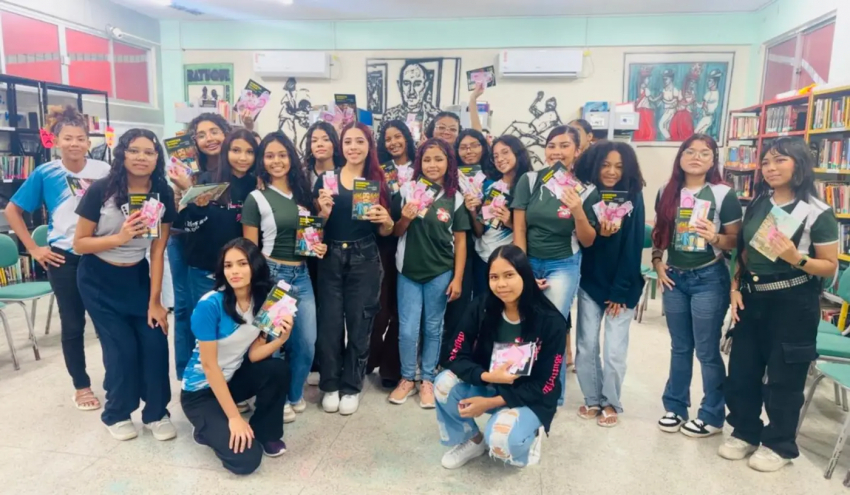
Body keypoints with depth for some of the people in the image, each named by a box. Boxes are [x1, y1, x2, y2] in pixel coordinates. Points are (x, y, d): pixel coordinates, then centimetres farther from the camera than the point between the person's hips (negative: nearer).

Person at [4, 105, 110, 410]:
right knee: (73, 324, 9)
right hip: (64, 258, 0)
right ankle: (81, 386, 23)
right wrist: (33, 248, 0)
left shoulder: (103, 171, -4)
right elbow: (12, 210, 5)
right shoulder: (44, 173, -3)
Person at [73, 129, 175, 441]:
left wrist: (154, 300, -9)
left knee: (155, 343, -5)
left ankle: (156, 412, 15)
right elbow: (79, 243, -13)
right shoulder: (101, 190, -18)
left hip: (137, 277, 3)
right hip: (99, 280, -2)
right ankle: (117, 414, 20)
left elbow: (158, 250, -8)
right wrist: (119, 237, -31)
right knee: (122, 347, -5)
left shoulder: (162, 194, -10)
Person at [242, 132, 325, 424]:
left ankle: (294, 394, 29)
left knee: (307, 342, 5)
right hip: (272, 275, -4)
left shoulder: (303, 195, 10)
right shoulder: (256, 198, -4)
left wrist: (319, 247, 1)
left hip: (302, 275, 5)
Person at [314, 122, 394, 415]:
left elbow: (385, 232, 7)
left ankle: (351, 387, 21)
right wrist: (324, 211, -17)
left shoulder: (379, 182, 5)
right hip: (331, 259, 0)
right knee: (330, 323, 2)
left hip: (365, 260, 0)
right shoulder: (326, 179, 2)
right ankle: (330, 385, 21)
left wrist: (386, 220, -15)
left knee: (360, 324, 6)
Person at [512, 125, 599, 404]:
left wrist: (578, 212, -20)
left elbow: (588, 241, -2)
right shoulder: (529, 181, -4)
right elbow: (518, 229, -3)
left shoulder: (586, 190, -5)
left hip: (563, 266, -1)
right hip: (528, 262, 1)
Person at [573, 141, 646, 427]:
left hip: (622, 285, -2)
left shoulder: (633, 198, -6)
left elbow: (634, 246, -8)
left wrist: (620, 291, -10)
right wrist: (599, 234, -20)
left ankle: (611, 403, 20)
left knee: (614, 350, 0)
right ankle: (592, 399, 22)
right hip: (590, 283, 2)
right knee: (586, 346, 3)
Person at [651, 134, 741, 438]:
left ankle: (712, 416, 21)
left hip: (709, 278, -4)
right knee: (680, 347, 15)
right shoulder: (667, 192, 4)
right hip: (674, 277, 4)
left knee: (706, 350, 4)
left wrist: (715, 237, -26)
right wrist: (657, 262, 1)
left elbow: (736, 241, -7)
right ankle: (675, 407, 29)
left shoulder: (724, 194, -8)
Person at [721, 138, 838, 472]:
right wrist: (736, 287, 2)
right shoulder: (757, 204, 6)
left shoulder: (818, 212, -10)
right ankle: (746, 432, 31)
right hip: (753, 299, 5)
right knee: (741, 371, 12)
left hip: (793, 303, -5)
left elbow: (831, 268, -9)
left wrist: (796, 259, -26)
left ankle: (779, 444, 26)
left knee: (783, 377, 7)